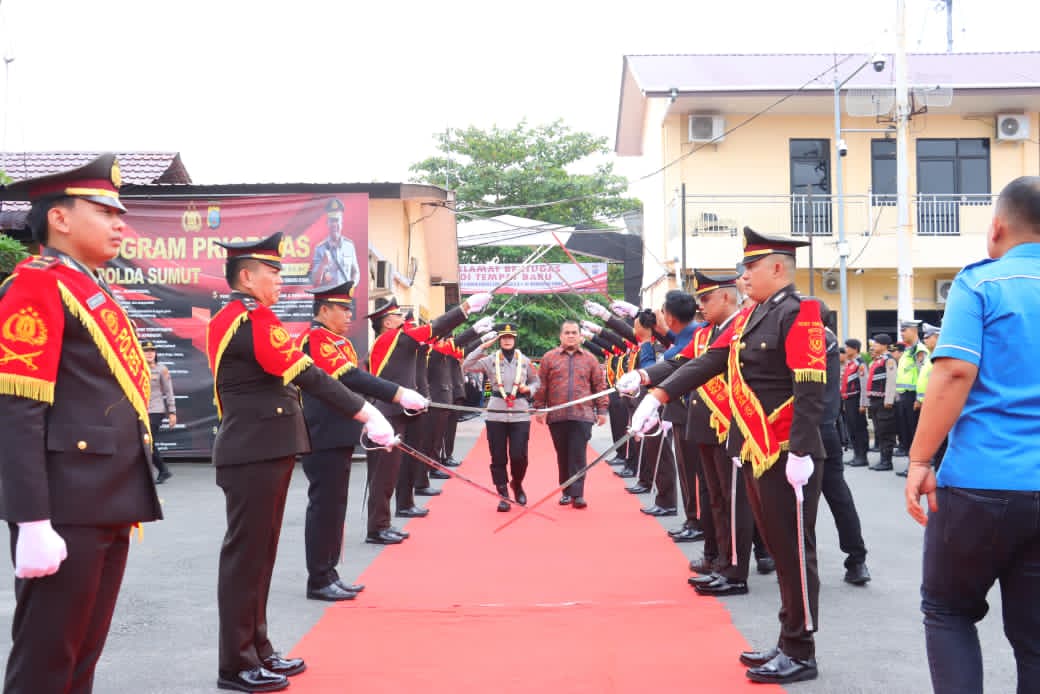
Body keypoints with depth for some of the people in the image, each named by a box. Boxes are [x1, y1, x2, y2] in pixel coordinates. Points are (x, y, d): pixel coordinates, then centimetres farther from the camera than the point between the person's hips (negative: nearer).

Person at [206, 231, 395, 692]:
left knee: (258, 552, 15)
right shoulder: (254, 319, -16)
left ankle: (257, 650, 24)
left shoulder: (230, 319, 16)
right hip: (255, 453, -10)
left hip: (260, 449, 10)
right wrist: (367, 414, -18)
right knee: (245, 554, -3)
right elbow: (307, 376, -20)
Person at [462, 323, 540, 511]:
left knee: (519, 456, -4)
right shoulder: (490, 360, 1)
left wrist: (529, 389, -5)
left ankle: (517, 485, 25)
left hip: (520, 415, 0)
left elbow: (536, 381, 17)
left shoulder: (524, 361, 5)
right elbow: (466, 367, -10)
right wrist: (483, 346, -12)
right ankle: (503, 495, 13)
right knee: (498, 458, 2)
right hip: (496, 415, 0)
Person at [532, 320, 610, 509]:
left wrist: (602, 410, 3)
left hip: (582, 416, -1)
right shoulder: (549, 358, 7)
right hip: (556, 416, 1)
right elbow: (541, 386, 5)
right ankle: (566, 491, 17)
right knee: (562, 456, 7)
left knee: (578, 455, -5)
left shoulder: (590, 359, 9)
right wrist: (539, 408, 0)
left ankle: (577, 493, -4)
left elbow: (600, 386, 8)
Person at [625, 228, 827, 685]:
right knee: (779, 552, 14)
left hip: (787, 457, -9)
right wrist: (658, 394, 2)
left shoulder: (798, 313, -12)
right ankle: (788, 644, 23)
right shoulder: (749, 316, 14)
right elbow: (708, 361, 11)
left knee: (794, 552, 0)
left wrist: (800, 453, -24)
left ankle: (801, 654, 10)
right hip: (757, 454, 9)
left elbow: (810, 390, -19)